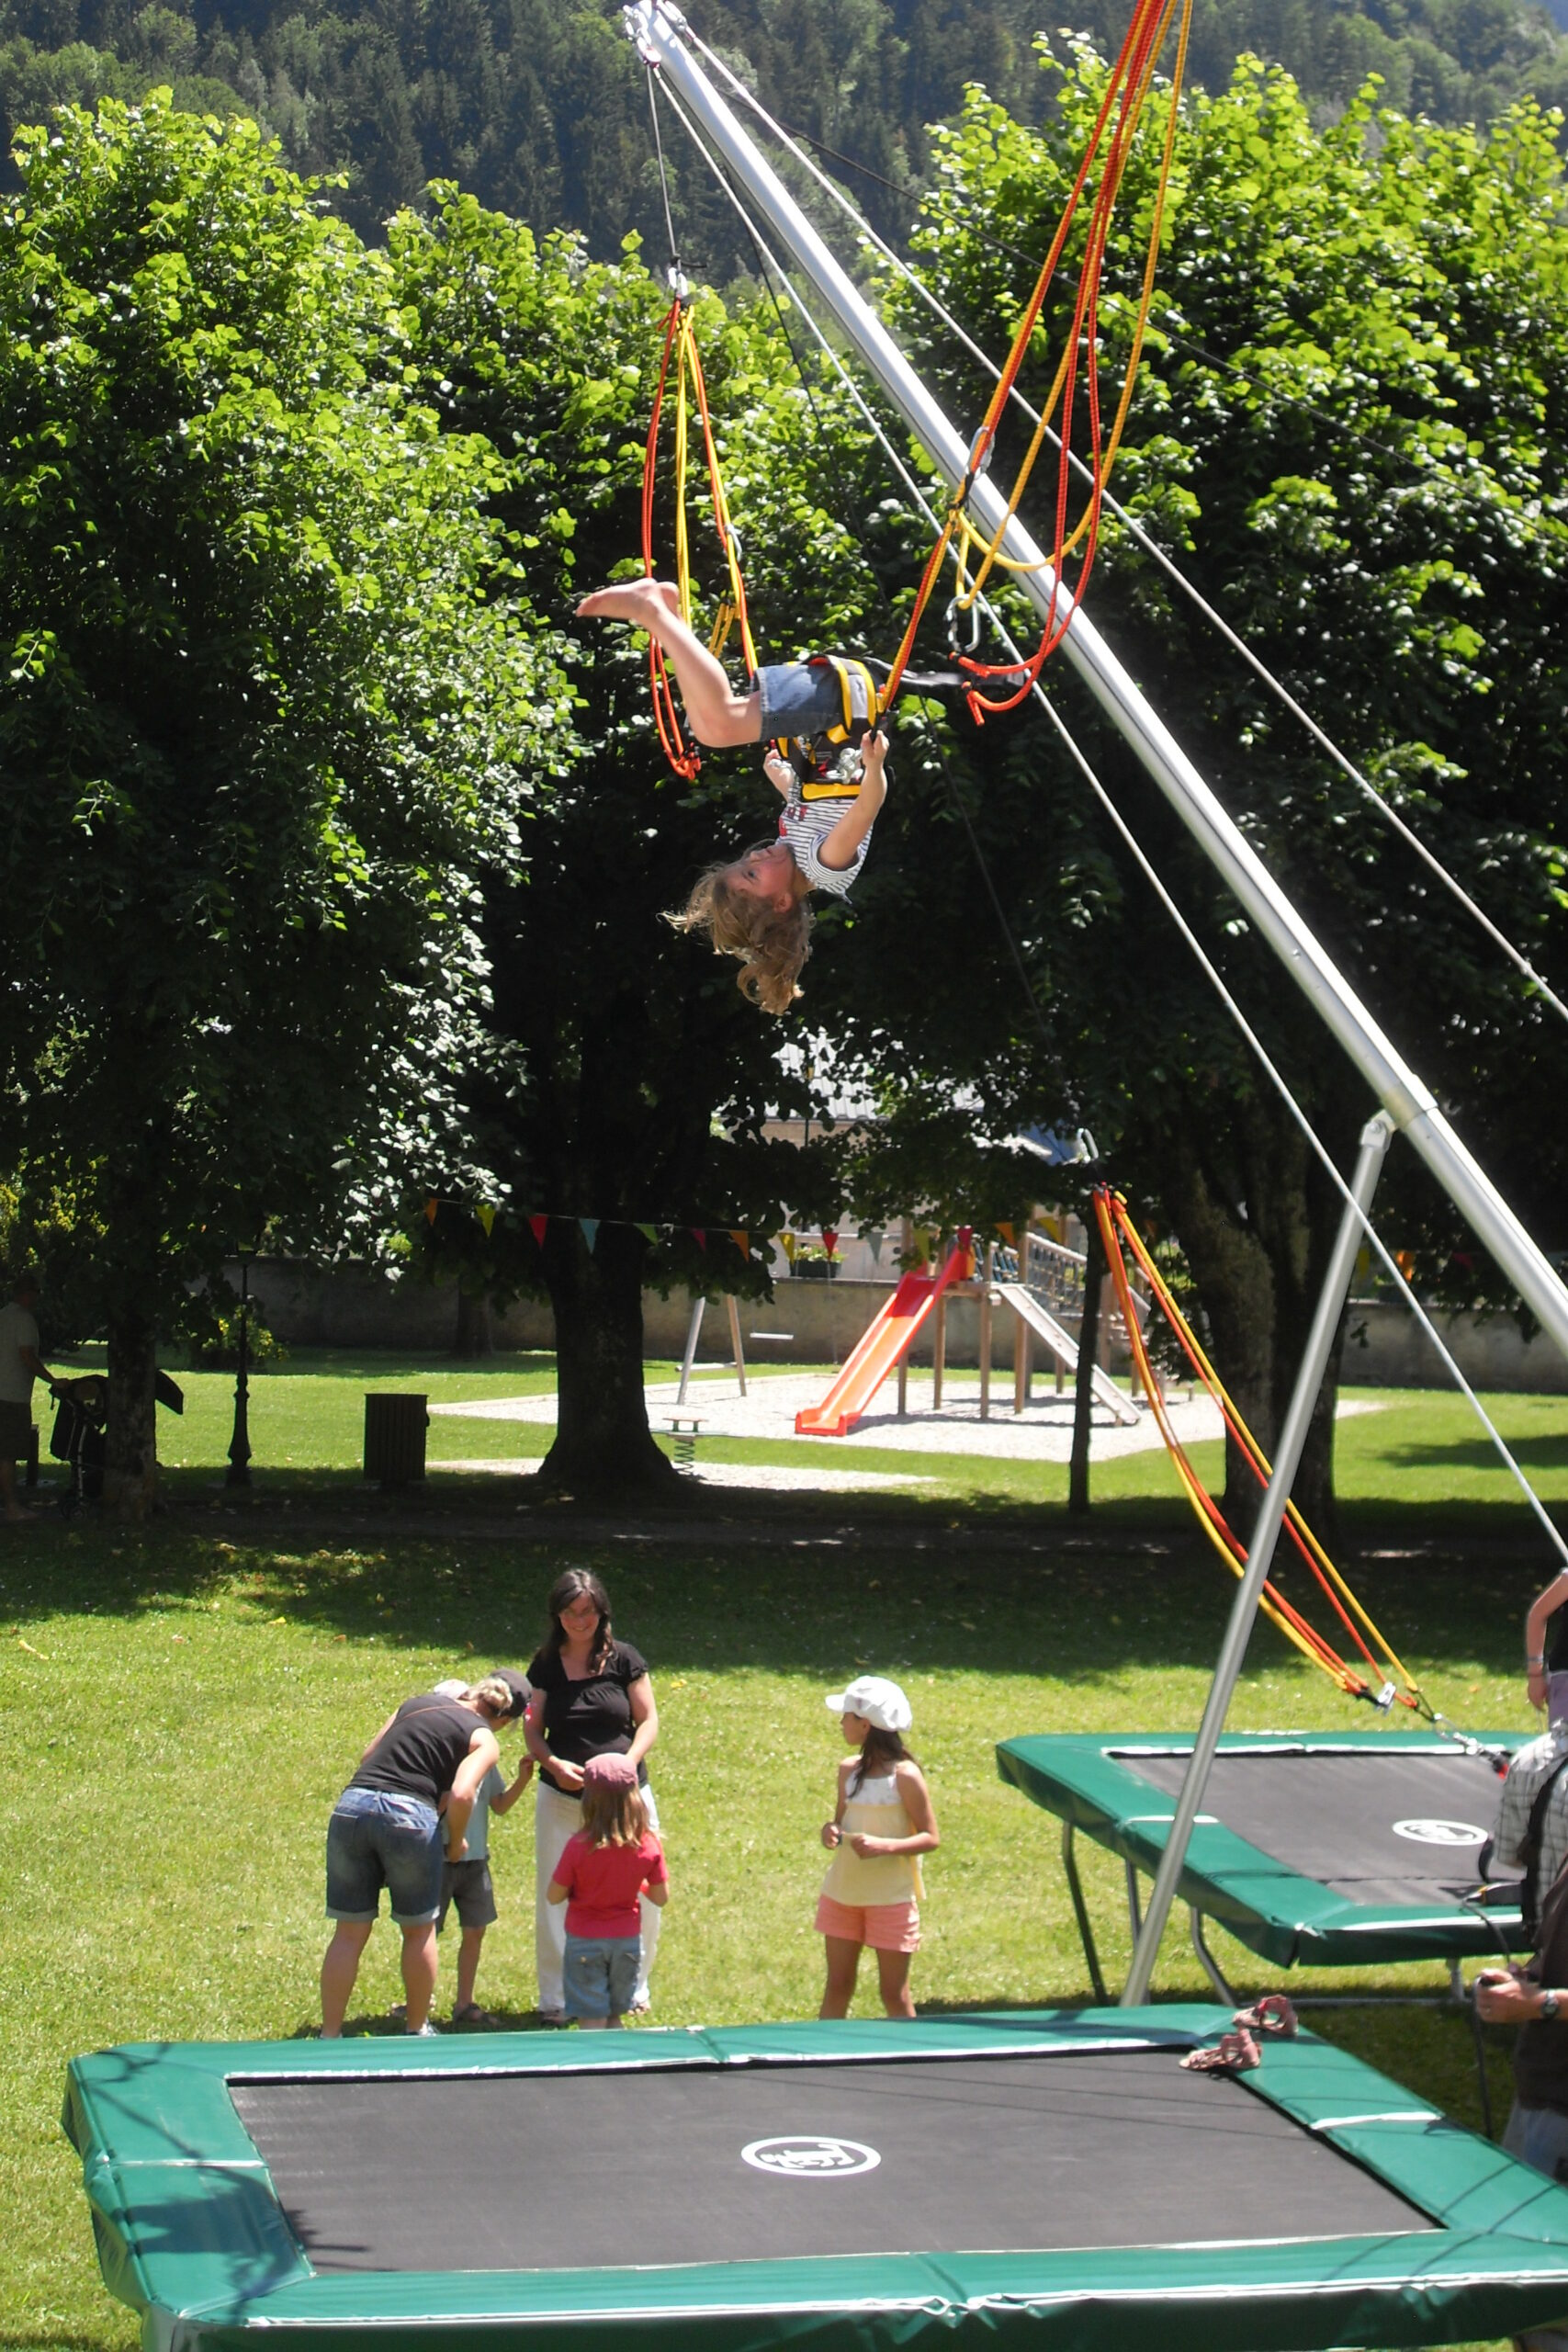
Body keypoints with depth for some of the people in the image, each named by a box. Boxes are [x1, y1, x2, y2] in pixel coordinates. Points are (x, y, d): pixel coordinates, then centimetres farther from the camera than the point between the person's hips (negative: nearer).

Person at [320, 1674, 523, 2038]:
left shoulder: (417, 1703, 23)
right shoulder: (484, 1739, 7)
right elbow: (461, 1795, -9)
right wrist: (456, 1843, 7)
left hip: (352, 1803, 4)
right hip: (408, 1814, -4)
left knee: (350, 1933, 11)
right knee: (419, 1930, 16)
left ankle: (329, 2036, 10)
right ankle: (416, 2031, 26)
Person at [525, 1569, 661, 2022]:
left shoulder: (624, 1660, -2)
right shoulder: (545, 1665, 4)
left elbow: (649, 1721, 0)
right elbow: (532, 1729, 6)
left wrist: (628, 1763, -17)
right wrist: (553, 1764, -14)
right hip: (562, 1798, 1)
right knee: (556, 1898, 1)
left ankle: (632, 1986, 24)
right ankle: (556, 1999, 13)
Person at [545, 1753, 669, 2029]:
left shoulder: (579, 1846, -19)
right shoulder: (649, 1846, -12)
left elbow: (553, 1896, -11)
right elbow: (661, 1898, -4)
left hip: (585, 1941, -3)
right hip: (627, 1939, 3)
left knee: (592, 2022, 3)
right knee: (615, 2019, 18)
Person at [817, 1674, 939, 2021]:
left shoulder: (905, 1776, -14)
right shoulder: (849, 1770, 4)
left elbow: (931, 1838, -11)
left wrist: (884, 1846, -26)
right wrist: (831, 1831, -8)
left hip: (891, 1898, -6)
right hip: (843, 1894, 6)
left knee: (894, 1995, 4)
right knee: (837, 1988, 12)